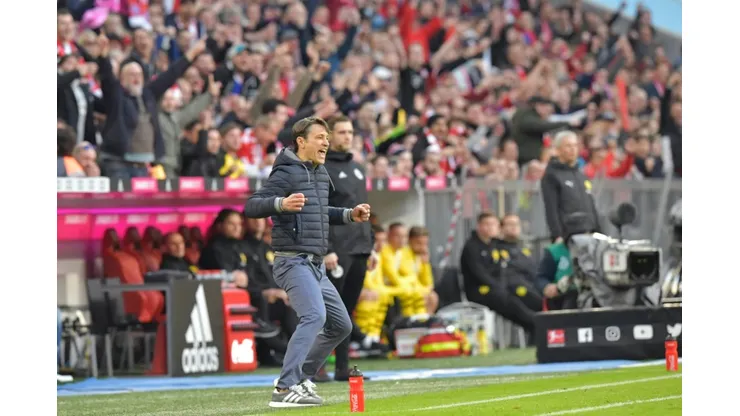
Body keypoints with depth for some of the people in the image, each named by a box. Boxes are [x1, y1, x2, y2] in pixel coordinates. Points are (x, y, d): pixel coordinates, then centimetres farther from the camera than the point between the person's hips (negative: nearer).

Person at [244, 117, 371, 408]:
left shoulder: (320, 174, 16)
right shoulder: (286, 173, -11)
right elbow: (251, 207, -21)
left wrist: (349, 215, 18)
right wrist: (281, 203, -38)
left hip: (316, 266, 10)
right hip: (294, 261, -10)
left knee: (340, 326, 15)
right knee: (314, 316, -28)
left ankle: (300, 377, 24)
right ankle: (285, 389, -33)